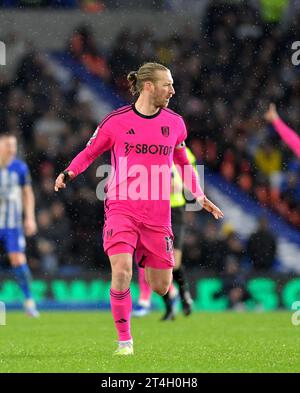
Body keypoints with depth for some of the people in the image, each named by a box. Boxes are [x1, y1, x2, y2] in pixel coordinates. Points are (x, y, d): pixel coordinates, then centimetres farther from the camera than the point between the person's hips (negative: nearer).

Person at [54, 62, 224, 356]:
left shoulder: (174, 123, 8)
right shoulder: (116, 122, -3)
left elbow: (182, 162, 23)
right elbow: (90, 152, 10)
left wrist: (199, 195, 15)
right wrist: (68, 173, -8)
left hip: (158, 214, 3)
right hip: (121, 208, -3)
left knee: (161, 287, 4)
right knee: (121, 273, -21)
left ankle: (145, 260, 42)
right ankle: (124, 340, -4)